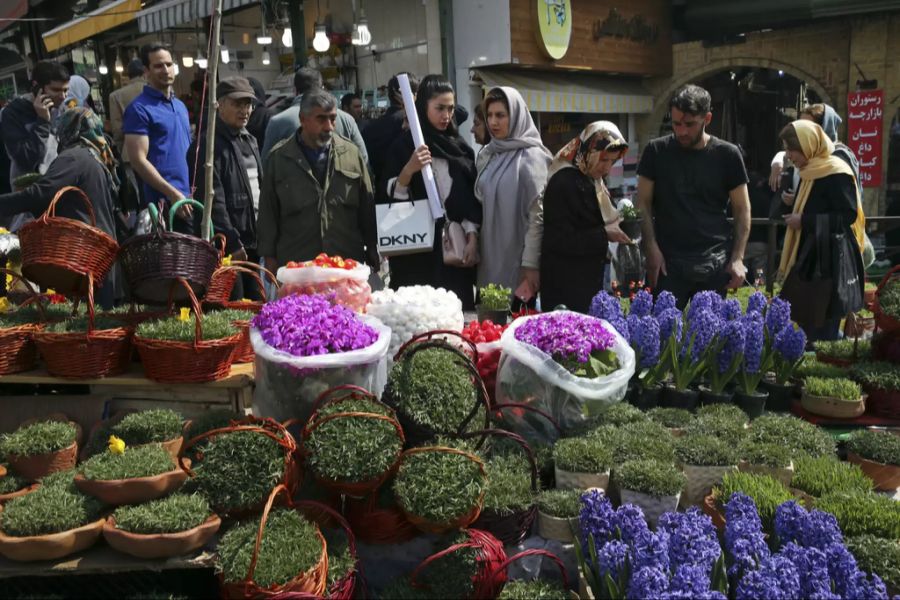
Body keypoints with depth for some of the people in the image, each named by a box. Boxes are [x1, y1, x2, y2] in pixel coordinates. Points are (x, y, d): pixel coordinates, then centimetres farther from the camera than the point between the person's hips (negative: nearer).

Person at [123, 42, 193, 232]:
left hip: (187, 200, 8)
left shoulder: (181, 105, 15)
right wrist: (173, 193, -20)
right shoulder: (139, 108, -8)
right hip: (162, 202, -8)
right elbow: (138, 160, -15)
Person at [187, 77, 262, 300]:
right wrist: (232, 243, -17)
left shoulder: (250, 142, 17)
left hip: (251, 241, 8)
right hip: (226, 247, -8)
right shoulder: (208, 145, -10)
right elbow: (213, 200, -16)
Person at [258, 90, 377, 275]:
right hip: (295, 266, -1)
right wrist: (270, 259, 4)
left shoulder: (351, 153, 7)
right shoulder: (278, 158, 4)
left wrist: (374, 255, 10)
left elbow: (368, 210, 11)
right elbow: (268, 213, 7)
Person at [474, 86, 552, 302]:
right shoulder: (487, 155, 11)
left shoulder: (532, 157, -9)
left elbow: (538, 215, -12)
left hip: (517, 257, -6)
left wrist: (531, 264, -15)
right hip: (489, 256, 6)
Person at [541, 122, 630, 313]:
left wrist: (616, 226, 3)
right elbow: (560, 240, -22)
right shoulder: (563, 183, -19)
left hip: (590, 279, 9)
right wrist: (604, 235, -20)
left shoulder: (592, 180, 9)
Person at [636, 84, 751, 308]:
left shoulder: (727, 155, 2)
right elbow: (643, 203, 3)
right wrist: (652, 249, -8)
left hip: (715, 264, 1)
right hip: (667, 262, 0)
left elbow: (742, 210, 6)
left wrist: (737, 258, -4)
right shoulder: (656, 151, 2)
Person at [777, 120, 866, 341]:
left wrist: (804, 221, -18)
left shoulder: (837, 173, -14)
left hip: (830, 263, -9)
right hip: (808, 259, 9)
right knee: (807, 325, 10)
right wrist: (791, 205, 6)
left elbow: (847, 216, -20)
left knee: (823, 332, -7)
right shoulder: (809, 172, 14)